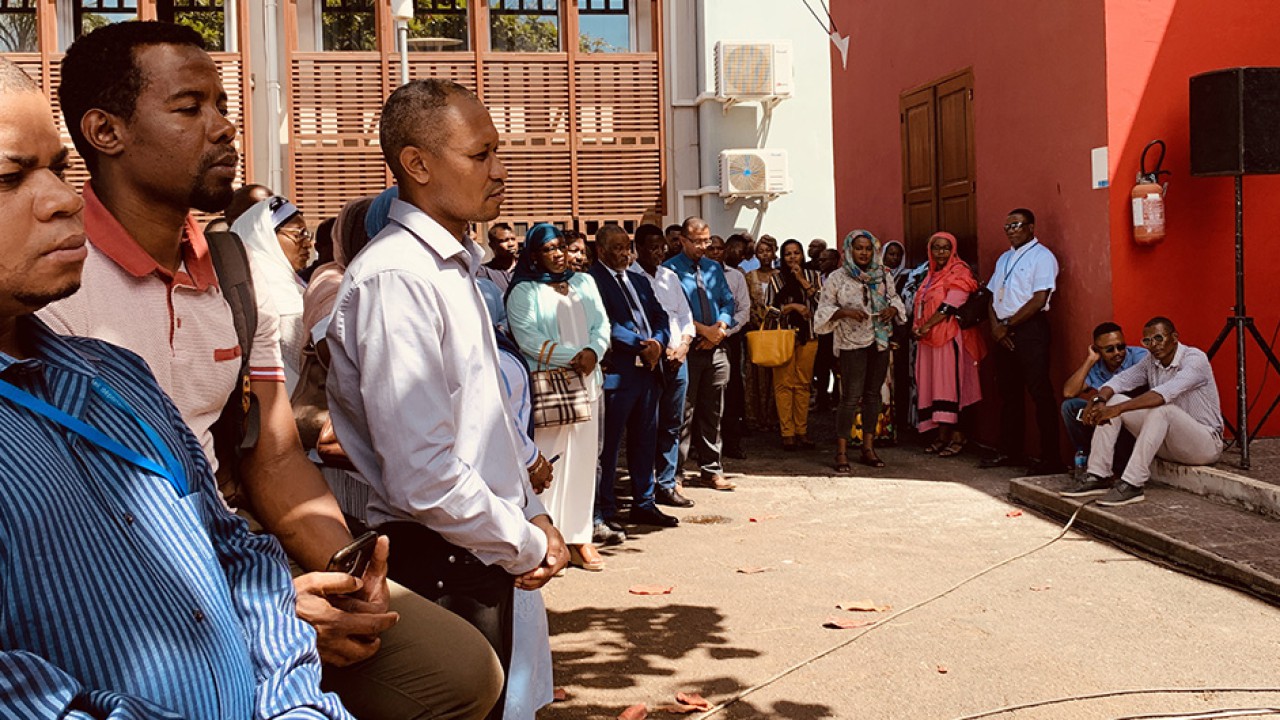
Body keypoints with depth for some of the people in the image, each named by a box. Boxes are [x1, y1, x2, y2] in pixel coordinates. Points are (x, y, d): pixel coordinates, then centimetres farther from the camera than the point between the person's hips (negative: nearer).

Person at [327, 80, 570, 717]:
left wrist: (533, 515, 10)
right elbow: (423, 475, -25)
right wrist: (527, 547, -12)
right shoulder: (395, 278, -20)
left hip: (484, 561, 9)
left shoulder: (456, 269, 11)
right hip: (439, 568, -9)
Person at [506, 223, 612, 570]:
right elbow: (526, 337, -11)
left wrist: (592, 352, -10)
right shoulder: (524, 292, 0)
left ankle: (578, 536, 9)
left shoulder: (584, 283, 16)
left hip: (586, 383, 5)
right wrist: (572, 356, -16)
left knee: (583, 459, 4)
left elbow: (602, 324, 10)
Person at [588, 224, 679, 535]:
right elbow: (606, 325, -17)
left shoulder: (639, 280, 18)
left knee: (645, 440, 15)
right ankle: (603, 512, 6)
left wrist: (658, 342, -5)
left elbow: (660, 316, 15)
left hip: (648, 370, 8)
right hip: (616, 372, -8)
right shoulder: (591, 280, -8)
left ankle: (644, 503, 25)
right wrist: (642, 345, -16)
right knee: (608, 444, -1)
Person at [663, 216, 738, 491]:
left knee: (712, 413, 11)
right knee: (683, 414, -3)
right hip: (686, 351, -6)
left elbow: (727, 301, 12)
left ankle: (711, 470, 19)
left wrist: (720, 328, -8)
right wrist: (704, 330, -15)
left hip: (715, 349, 6)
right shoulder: (670, 270, -5)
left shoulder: (714, 268, 15)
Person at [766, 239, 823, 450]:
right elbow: (768, 309, 0)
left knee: (803, 383, 4)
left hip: (808, 336, 2)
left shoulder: (813, 276, 11)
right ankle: (787, 433, -2)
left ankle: (802, 431, 10)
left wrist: (803, 281, -6)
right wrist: (793, 306, -10)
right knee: (784, 383, -5)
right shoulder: (776, 278, 5)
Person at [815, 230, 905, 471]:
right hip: (852, 343, -4)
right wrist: (845, 312, -20)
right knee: (851, 398, -8)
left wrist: (892, 309, -5)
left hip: (880, 341, 5)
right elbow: (824, 310, -3)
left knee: (872, 395, 9)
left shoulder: (882, 275, 8)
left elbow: (895, 299, 18)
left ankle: (868, 448, 16)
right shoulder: (837, 278, -2)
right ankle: (841, 453, -3)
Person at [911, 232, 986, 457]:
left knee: (949, 385, -10)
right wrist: (917, 328, 3)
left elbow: (950, 306, -15)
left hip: (949, 337, -8)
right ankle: (942, 436, 9)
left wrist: (925, 327, -15)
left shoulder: (959, 273, -6)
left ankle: (957, 436, -7)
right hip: (929, 338, 8)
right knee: (933, 385, 5)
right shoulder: (932, 275, 19)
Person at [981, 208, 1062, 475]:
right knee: (1009, 392, 11)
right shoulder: (1004, 258, 20)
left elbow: (1039, 300, -13)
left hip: (1029, 329, -8)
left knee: (1040, 392, -9)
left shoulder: (1041, 256, -5)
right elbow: (993, 295, 18)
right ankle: (1010, 451, 19)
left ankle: (1050, 457, -7)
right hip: (1004, 332, 8)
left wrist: (1007, 325, -12)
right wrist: (995, 324, -1)